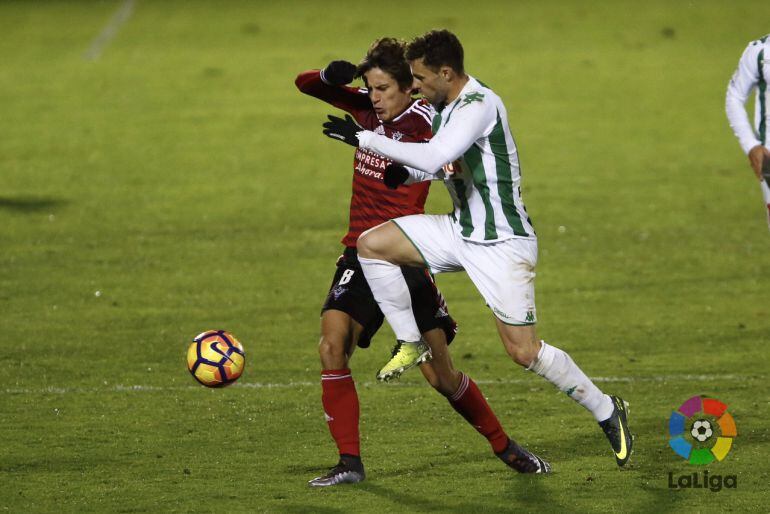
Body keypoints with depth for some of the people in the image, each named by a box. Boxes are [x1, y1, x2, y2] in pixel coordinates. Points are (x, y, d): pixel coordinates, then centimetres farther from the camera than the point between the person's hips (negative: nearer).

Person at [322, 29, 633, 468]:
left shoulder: (480, 106, -23)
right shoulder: (445, 108, 5)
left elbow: (434, 157, -34)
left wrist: (365, 139, -29)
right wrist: (407, 172, -2)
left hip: (503, 243, -9)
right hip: (461, 231, 9)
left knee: (524, 352, -8)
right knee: (372, 245, -5)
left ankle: (607, 410, 11)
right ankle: (411, 344, 8)